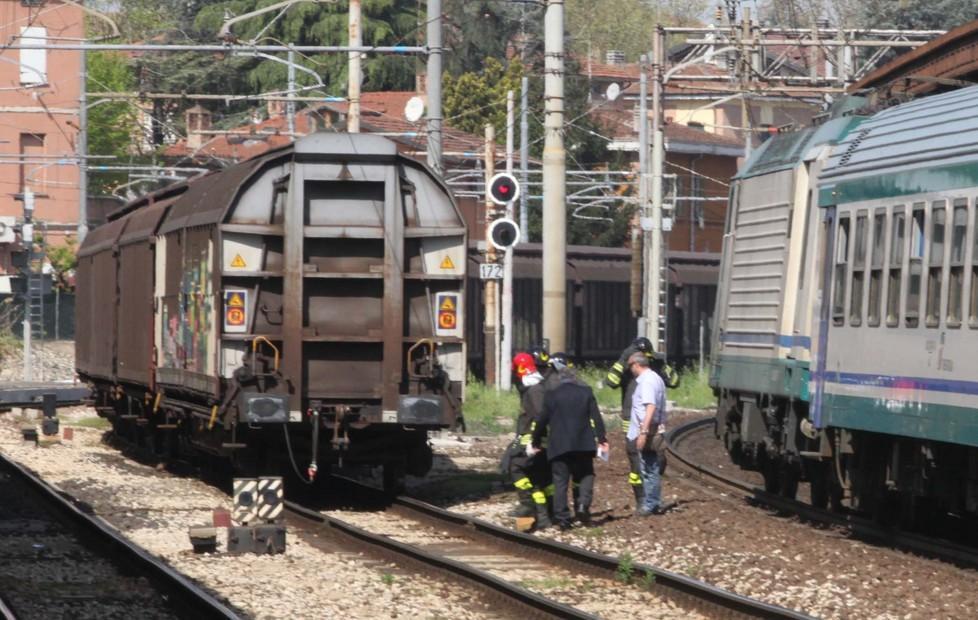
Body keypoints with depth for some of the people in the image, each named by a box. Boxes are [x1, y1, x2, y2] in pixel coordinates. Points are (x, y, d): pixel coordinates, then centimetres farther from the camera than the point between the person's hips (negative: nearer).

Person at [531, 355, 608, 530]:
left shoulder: (551, 395, -1)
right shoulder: (586, 392, 3)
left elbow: (542, 421, 1)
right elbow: (596, 417, 0)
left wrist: (536, 442, 12)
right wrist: (602, 439, 4)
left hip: (559, 445, -1)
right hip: (583, 444, 1)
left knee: (560, 481, 3)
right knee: (586, 475, 15)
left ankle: (562, 517, -2)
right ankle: (583, 503, -9)